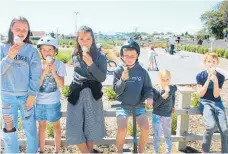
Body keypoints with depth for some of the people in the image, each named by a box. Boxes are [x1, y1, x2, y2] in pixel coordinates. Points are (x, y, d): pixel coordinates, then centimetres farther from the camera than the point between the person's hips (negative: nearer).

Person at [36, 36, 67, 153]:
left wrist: (53, 72, -22)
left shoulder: (59, 64, -9)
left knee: (56, 126, 13)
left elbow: (61, 85, -11)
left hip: (54, 102, -2)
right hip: (40, 101, 2)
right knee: (42, 126, 16)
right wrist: (45, 72, -20)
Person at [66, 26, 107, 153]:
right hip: (76, 95, 3)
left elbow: (102, 78, -12)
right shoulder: (75, 56, 6)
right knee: (75, 129, -3)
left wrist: (91, 64, -23)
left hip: (92, 95, -2)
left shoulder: (100, 56, -5)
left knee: (91, 127, 7)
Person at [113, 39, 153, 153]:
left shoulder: (142, 71, -4)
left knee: (146, 128, -13)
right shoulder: (119, 70, -7)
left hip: (138, 105, 2)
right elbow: (117, 90, -10)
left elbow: (147, 88, 3)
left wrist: (149, 97, -18)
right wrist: (123, 79, -28)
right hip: (123, 105, -1)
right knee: (122, 129, -20)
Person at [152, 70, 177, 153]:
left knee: (168, 135, 18)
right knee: (157, 136, 4)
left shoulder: (172, 88, -5)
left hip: (167, 116, 4)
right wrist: (163, 96, -30)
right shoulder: (155, 90, -17)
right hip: (157, 116, -3)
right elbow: (154, 105, -22)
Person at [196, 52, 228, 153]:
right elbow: (201, 94, -10)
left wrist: (215, 81, -21)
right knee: (211, 125, -28)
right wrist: (208, 80, -19)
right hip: (205, 102, -2)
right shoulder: (200, 76, -5)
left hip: (217, 103, 2)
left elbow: (216, 95, -7)